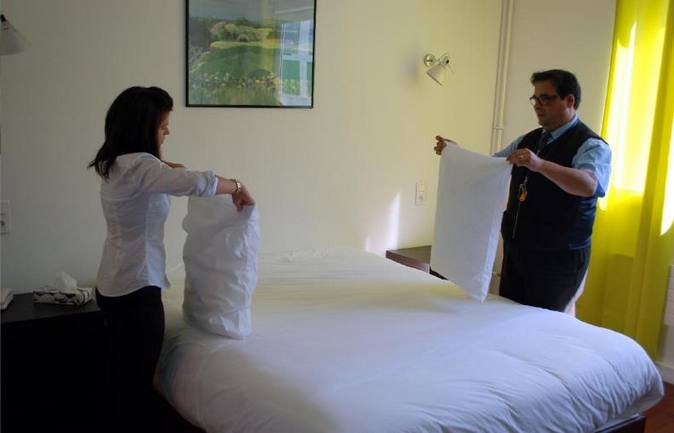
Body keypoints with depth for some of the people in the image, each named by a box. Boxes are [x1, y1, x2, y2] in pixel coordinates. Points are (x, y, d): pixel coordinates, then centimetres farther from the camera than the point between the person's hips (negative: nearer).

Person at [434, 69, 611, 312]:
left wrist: (540, 165, -46)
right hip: (515, 249, 7)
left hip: (557, 258, -6)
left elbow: (588, 185, -32)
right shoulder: (529, 140, 11)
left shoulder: (591, 145, -12)